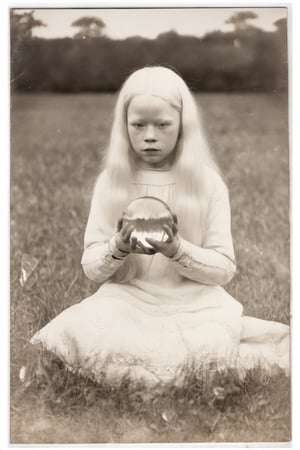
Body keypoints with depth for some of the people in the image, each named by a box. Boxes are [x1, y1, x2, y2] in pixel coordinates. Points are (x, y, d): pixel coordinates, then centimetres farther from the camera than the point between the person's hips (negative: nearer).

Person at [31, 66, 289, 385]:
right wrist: (118, 248, -20)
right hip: (127, 299, 2)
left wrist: (177, 249, -20)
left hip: (194, 302, -2)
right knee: (87, 337, -29)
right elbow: (90, 267, 3)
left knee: (211, 347, -33)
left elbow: (225, 269, -2)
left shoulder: (208, 183, -1)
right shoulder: (110, 181, 3)